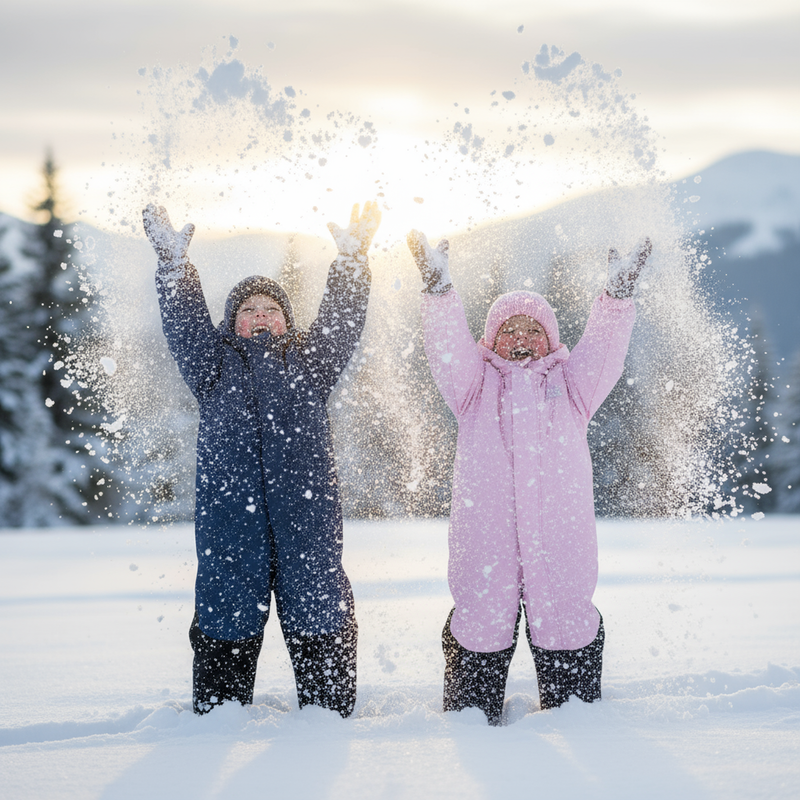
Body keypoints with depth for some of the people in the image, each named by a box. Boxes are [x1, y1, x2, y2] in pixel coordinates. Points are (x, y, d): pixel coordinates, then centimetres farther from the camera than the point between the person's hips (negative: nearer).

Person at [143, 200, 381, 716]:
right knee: (227, 618, 3)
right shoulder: (215, 364, 18)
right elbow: (184, 320, 7)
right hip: (230, 514, 0)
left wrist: (352, 259, -4)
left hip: (306, 515, 0)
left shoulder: (309, 361, 20)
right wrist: (174, 261, -6)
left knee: (319, 620, 1)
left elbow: (343, 321, 9)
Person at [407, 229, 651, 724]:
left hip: (560, 530, 1)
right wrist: (439, 285, -12)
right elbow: (449, 346, 2)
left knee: (566, 624, 4)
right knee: (481, 623, 2)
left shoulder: (569, 385, 20)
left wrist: (618, 293, -6)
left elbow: (603, 348, 7)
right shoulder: (477, 386, 17)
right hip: (484, 530, -1)